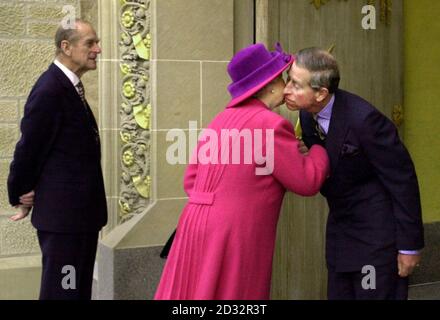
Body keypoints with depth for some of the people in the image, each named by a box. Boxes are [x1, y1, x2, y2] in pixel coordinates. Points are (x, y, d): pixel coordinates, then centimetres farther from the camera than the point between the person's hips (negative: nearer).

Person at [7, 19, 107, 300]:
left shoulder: (71, 86, 12)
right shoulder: (50, 90, -19)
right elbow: (29, 147, -14)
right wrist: (21, 196, -2)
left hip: (80, 211, 9)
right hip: (62, 212, -9)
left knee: (79, 288, 17)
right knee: (62, 290, 1)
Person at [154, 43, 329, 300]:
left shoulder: (222, 120, 12)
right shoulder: (271, 125, -11)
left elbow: (192, 179, 13)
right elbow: (308, 182, -7)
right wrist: (324, 144, 9)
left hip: (196, 227, 8)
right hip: (235, 235, -7)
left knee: (190, 291, 13)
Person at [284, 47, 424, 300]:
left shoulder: (363, 118, -26)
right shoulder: (307, 114, -4)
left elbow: (402, 180, -19)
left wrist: (409, 245, -14)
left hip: (378, 228, -7)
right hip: (340, 227, 8)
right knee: (339, 294, 15)